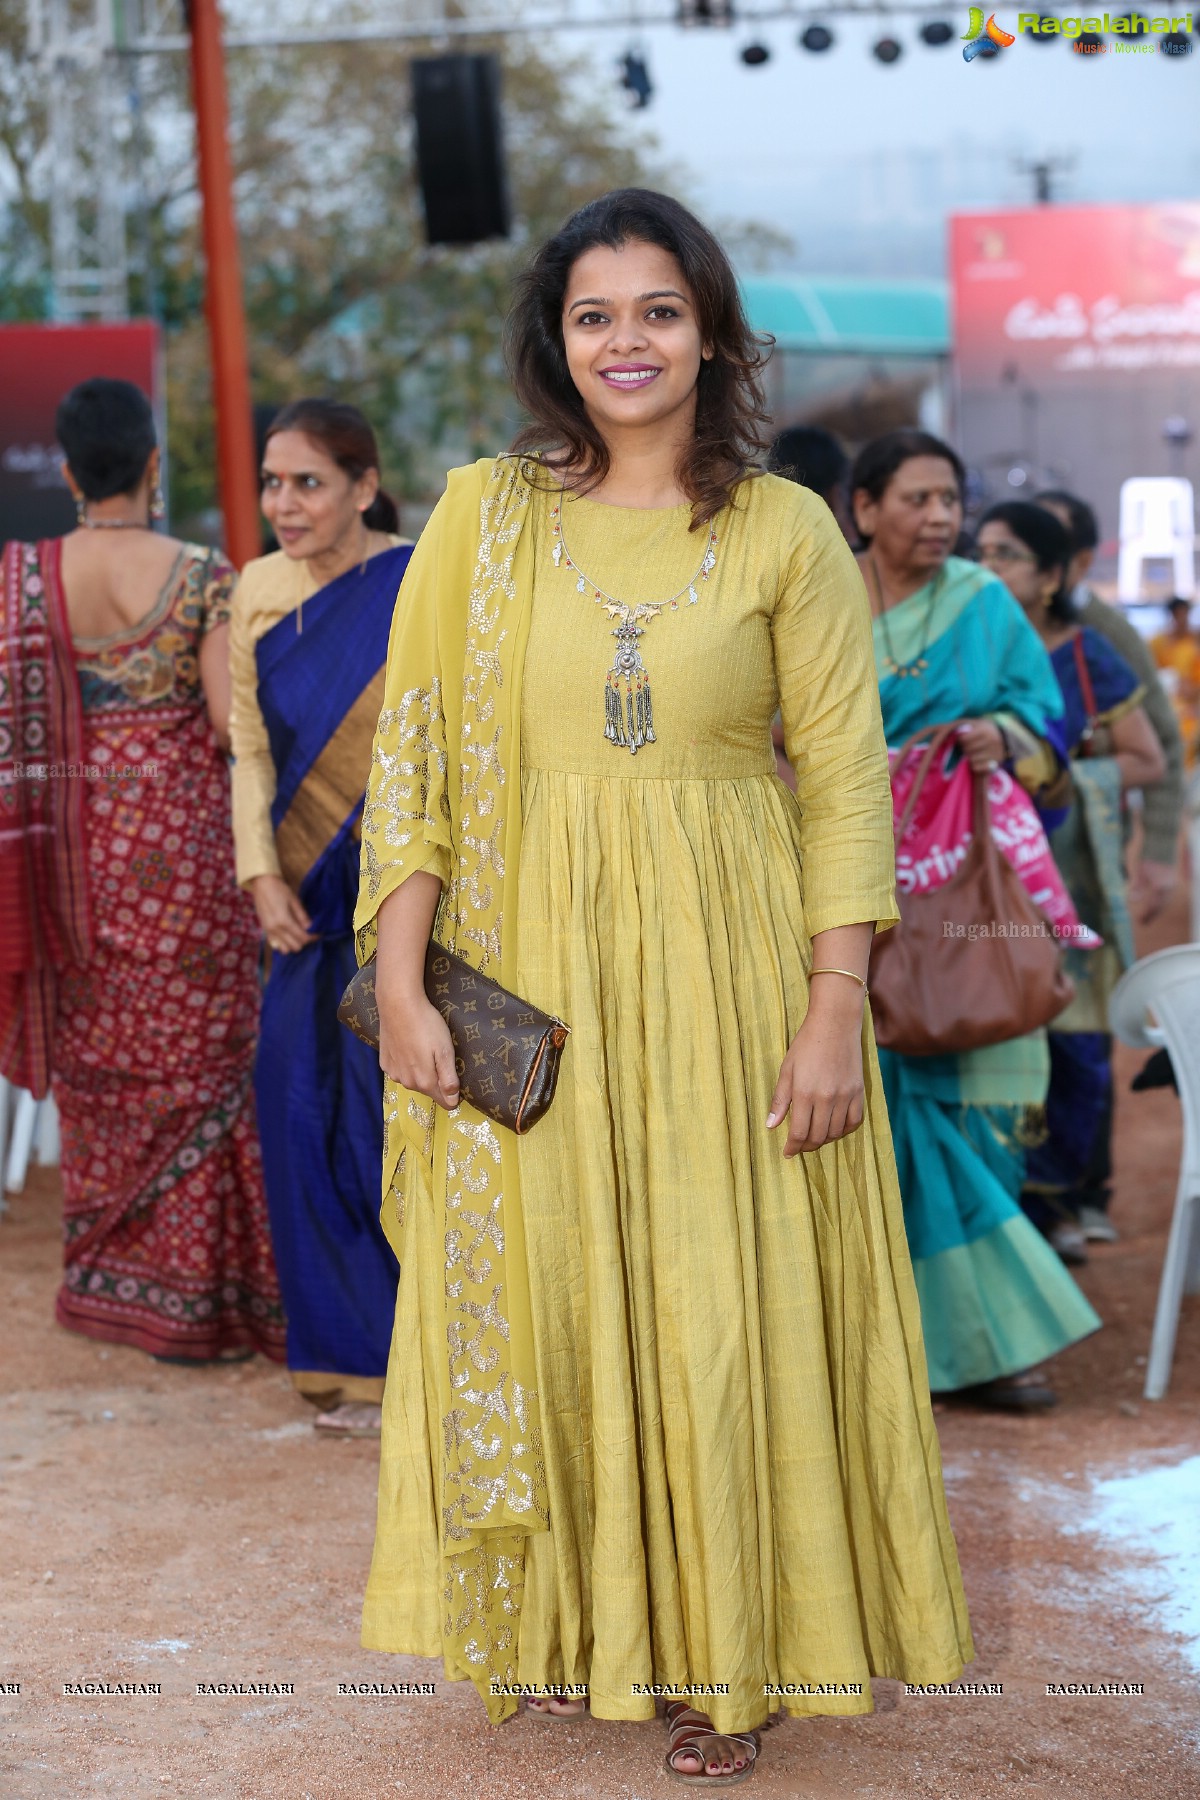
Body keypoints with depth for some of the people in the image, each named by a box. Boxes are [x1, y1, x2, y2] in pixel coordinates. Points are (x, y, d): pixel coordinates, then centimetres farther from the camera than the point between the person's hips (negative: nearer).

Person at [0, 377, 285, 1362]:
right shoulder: (201, 577, -12)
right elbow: (233, 722, -16)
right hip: (180, 844, -3)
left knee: (98, 1066, 17)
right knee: (190, 1062, 5)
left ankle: (104, 1275, 27)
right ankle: (185, 1297, 7)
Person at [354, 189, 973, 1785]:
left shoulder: (786, 532, 0)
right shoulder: (485, 515, 2)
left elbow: (846, 778, -2)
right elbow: (411, 758, 0)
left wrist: (833, 1012, -9)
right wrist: (404, 987, -7)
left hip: (729, 970, -1)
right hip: (531, 974, 1)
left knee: (725, 1308, 4)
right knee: (543, 1294, 9)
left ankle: (719, 1654, 21)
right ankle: (566, 1619, 27)